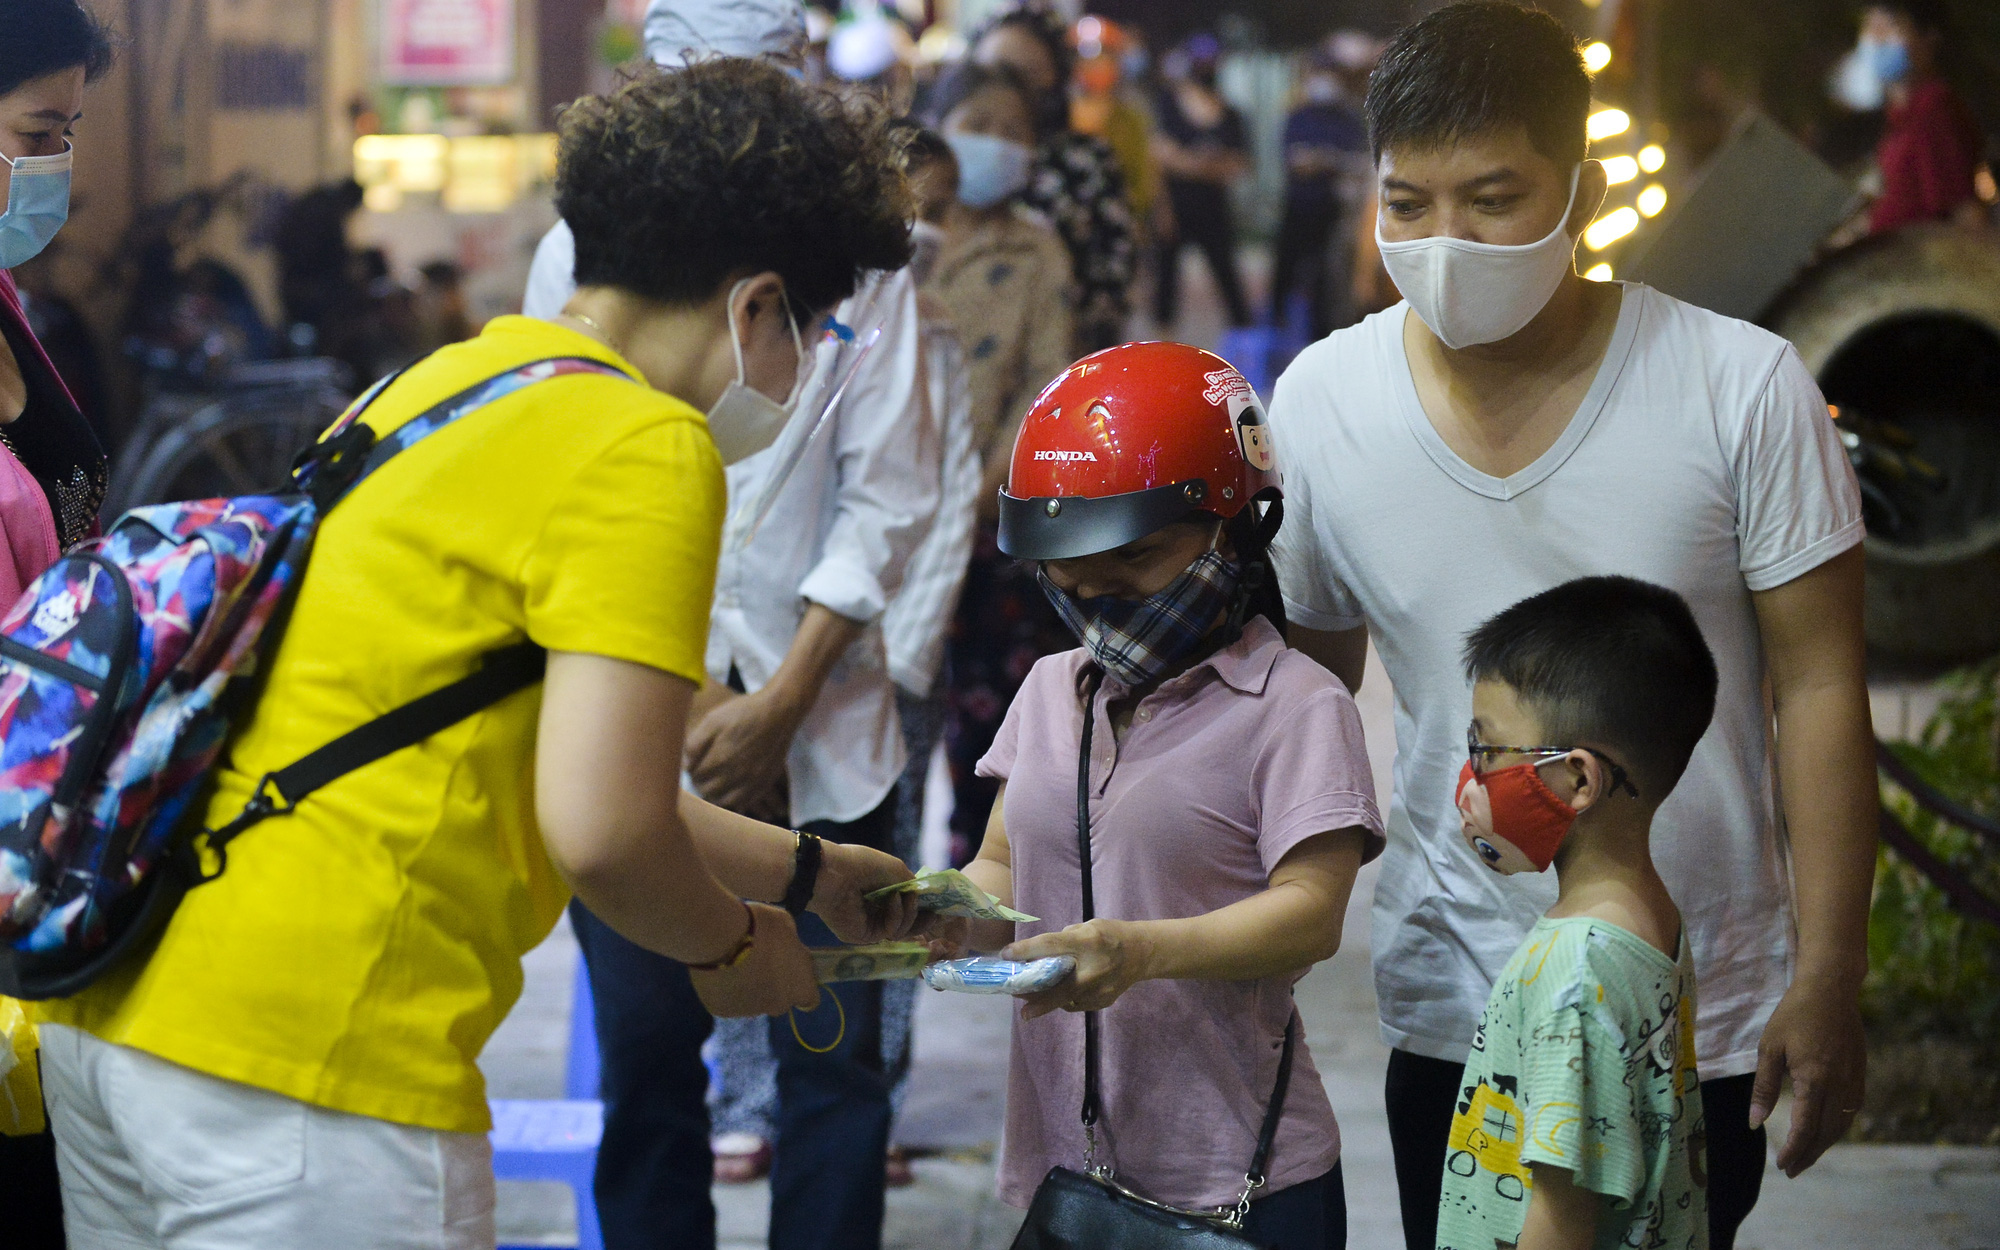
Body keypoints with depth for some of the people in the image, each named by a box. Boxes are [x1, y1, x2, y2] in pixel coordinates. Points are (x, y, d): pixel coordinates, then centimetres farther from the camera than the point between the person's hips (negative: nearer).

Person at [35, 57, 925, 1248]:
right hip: (309, 1061, -9)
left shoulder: (430, 387, 18)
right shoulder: (643, 448, -10)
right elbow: (598, 827, -18)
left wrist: (807, 871, 35)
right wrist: (732, 947, 3)